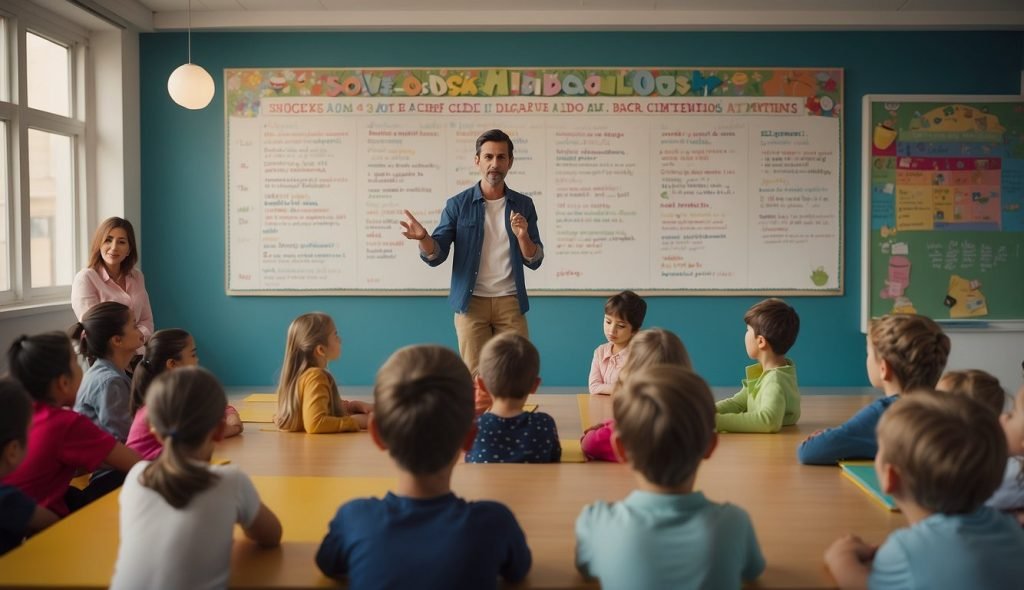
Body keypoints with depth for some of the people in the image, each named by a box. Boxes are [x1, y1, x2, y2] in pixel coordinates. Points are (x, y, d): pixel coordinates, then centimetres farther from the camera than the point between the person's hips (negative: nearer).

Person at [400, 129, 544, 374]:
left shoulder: (523, 205, 5)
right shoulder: (458, 205, 0)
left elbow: (534, 261, 3)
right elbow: (436, 256, -4)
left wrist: (522, 236, -17)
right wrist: (423, 238, -26)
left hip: (510, 301, 1)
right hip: (472, 302, -1)